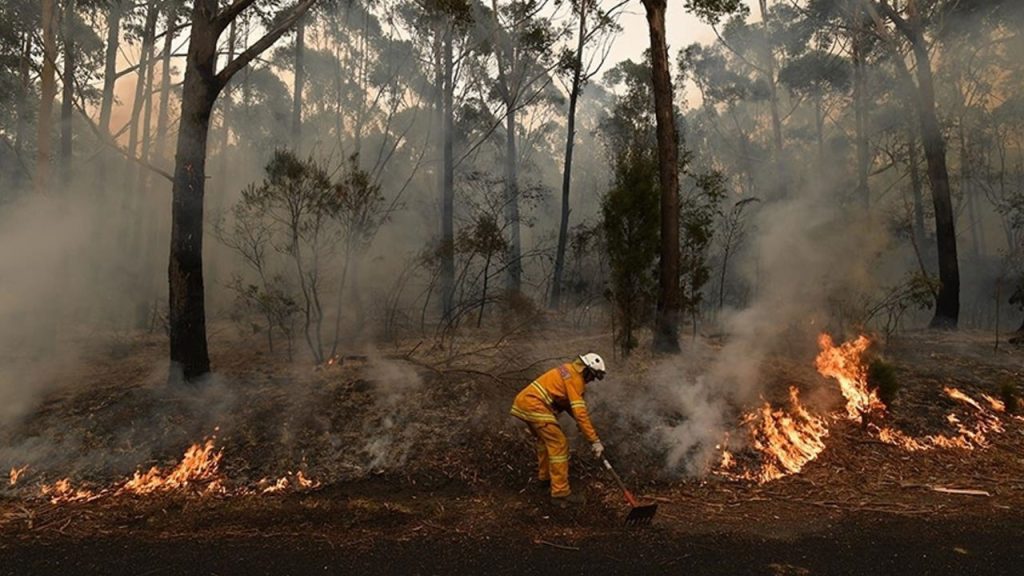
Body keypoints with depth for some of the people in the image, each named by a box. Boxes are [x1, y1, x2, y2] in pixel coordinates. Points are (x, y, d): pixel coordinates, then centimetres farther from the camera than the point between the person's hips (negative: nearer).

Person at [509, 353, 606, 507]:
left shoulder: (569, 370, 18)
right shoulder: (575, 379, -11)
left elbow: (572, 403, 27)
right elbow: (580, 412, -18)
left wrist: (580, 422, 19)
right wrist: (594, 440, -16)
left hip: (524, 400, 10)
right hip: (535, 406, -10)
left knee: (544, 439, 28)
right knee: (559, 445, -7)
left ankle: (544, 476, 44)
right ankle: (561, 493, -6)